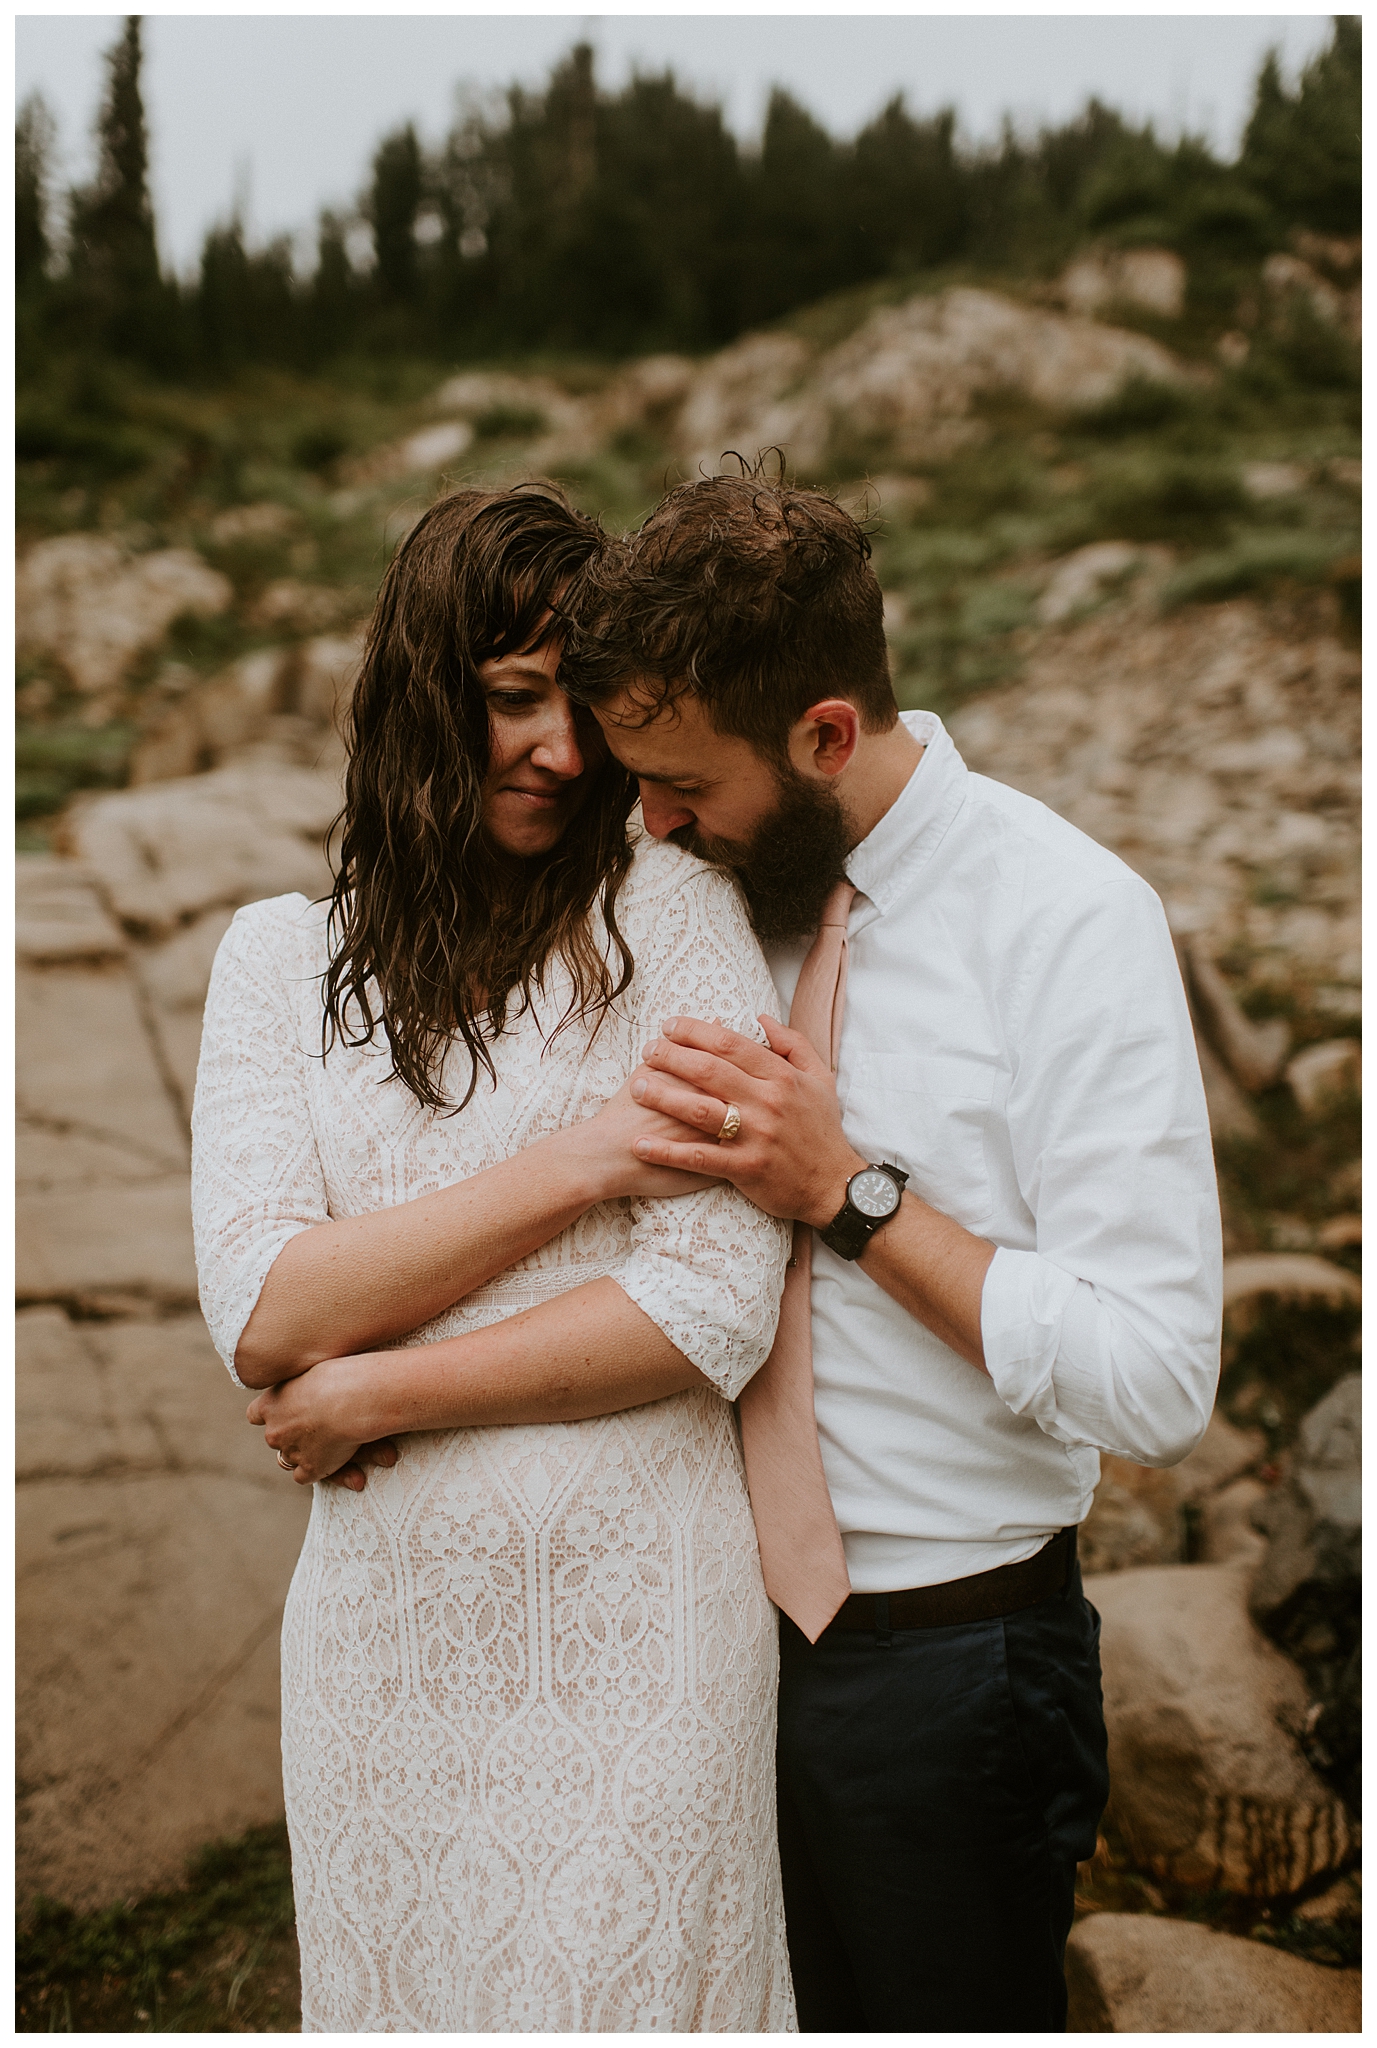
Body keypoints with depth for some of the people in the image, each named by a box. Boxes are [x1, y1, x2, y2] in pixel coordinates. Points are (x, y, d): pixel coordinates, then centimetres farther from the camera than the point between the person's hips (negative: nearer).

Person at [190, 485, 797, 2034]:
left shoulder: (672, 913, -6)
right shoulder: (281, 957, 2)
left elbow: (719, 1310, -14)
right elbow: (261, 1320, -9)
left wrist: (377, 1395, -11)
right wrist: (579, 1161, -16)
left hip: (639, 1621, -2)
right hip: (389, 1622, 2)